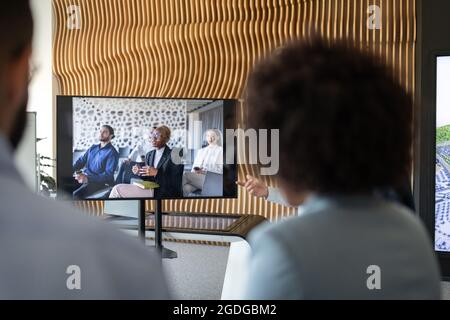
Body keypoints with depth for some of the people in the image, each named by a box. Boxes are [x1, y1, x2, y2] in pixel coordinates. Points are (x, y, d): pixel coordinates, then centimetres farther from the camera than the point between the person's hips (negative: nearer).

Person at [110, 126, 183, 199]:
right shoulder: (149, 155, 16)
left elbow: (175, 182, -12)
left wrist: (156, 173, -22)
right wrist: (139, 172, -2)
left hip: (164, 194, -7)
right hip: (150, 189, 7)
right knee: (118, 188, -14)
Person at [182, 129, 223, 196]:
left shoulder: (221, 151, 11)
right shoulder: (201, 151, 29)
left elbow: (220, 170, 1)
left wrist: (205, 171, -13)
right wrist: (195, 171, -4)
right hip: (196, 177, 4)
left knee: (186, 175, -32)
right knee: (185, 188, -33)